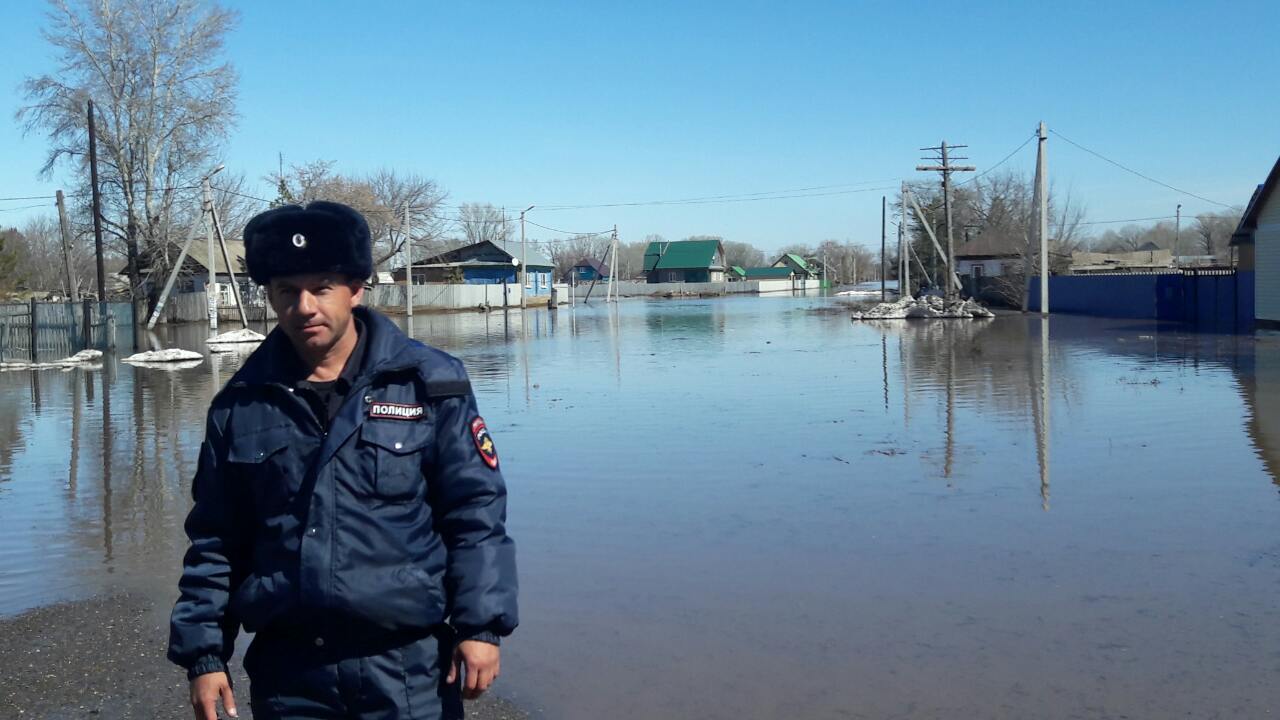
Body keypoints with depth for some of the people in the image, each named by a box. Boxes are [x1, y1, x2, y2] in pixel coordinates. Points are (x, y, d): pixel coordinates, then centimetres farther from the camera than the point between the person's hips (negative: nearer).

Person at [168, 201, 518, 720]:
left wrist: (481, 625, -8)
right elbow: (214, 542, 10)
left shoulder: (429, 384, -3)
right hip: (287, 670, 2)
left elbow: (476, 514, -2)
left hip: (410, 666, -2)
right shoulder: (240, 405, 4)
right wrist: (203, 652, 6)